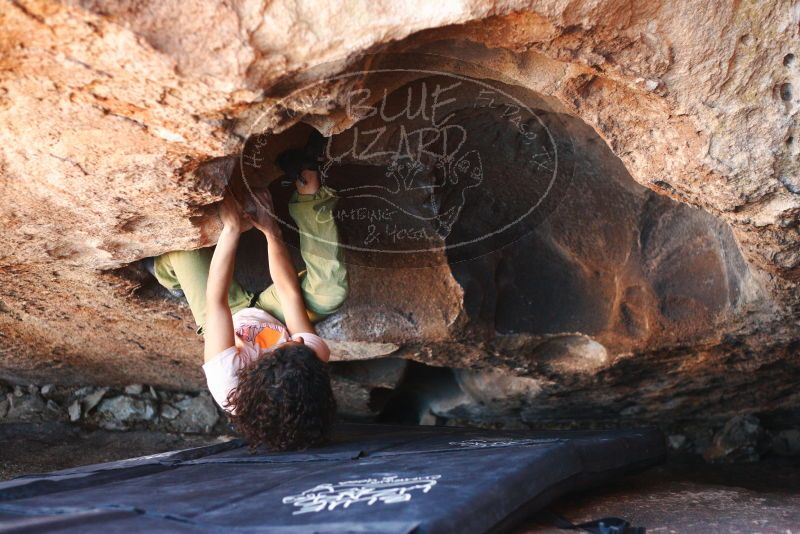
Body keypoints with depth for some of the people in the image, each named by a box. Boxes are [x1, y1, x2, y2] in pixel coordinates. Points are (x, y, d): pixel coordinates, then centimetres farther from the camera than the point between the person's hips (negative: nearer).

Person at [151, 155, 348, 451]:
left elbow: (216, 298, -42)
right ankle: (308, 197, -13)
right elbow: (289, 292, -30)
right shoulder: (315, 360, -39)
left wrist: (231, 230, -40)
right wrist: (272, 232, -27)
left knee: (179, 250, -14)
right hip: (271, 315, 1)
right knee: (330, 290, -25)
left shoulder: (227, 379, -46)